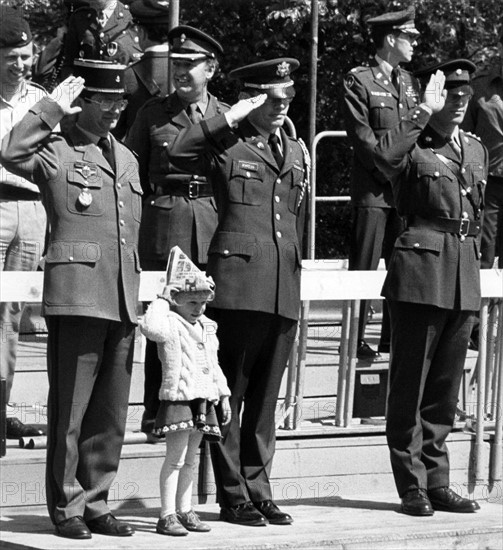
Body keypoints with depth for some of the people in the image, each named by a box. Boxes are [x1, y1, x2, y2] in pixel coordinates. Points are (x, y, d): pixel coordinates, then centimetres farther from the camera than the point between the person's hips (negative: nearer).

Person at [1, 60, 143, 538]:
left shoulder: (126, 159, 21)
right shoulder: (55, 153, 0)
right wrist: (52, 107, -15)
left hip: (122, 300, 6)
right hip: (75, 296, -6)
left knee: (111, 413, 8)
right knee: (70, 409, -2)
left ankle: (95, 503, 16)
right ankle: (66, 508, 5)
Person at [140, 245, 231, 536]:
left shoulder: (207, 328, 16)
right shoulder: (170, 324, -9)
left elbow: (214, 366, 23)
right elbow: (151, 326, -33)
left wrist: (224, 396, 21)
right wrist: (163, 300, -20)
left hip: (205, 401, 8)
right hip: (178, 398, -8)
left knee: (189, 460, 14)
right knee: (175, 458, -8)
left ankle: (185, 511, 19)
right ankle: (168, 514, -6)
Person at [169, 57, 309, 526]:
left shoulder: (296, 152, 19)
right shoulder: (226, 144, 0)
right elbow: (176, 152, -19)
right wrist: (229, 119, -15)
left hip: (284, 289, 6)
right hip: (238, 281, -6)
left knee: (265, 397, 9)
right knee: (229, 393, -2)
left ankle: (258, 490, 15)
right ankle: (233, 496, 3)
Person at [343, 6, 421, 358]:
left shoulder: (411, 83, 17)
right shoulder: (359, 81, -3)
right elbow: (362, 137, -9)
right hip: (373, 190, -6)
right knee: (364, 267, -5)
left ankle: (394, 338, 10)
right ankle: (356, 340, -2)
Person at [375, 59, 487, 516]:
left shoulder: (475, 150, 17)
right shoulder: (413, 145, -4)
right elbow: (386, 161, -28)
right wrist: (424, 113, -23)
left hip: (464, 276, 6)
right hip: (420, 271, -6)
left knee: (446, 387, 10)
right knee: (410, 384, -1)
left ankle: (437, 482, 17)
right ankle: (412, 486, 4)